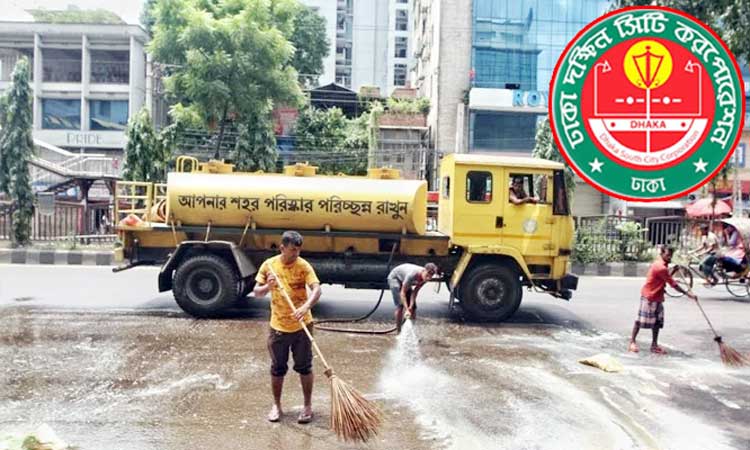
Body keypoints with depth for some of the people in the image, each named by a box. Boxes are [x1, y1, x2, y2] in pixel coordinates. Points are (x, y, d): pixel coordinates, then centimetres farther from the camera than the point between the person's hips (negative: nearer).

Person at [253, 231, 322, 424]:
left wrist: (305, 307, -39)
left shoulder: (304, 266, -9)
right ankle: (276, 405, 30)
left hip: (301, 325, -2)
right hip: (278, 326, 2)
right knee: (277, 368, 13)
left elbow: (316, 289, -21)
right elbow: (256, 292, 2)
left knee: (304, 367, 7)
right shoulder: (269, 265, -1)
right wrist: (267, 287, -20)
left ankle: (308, 406, 22)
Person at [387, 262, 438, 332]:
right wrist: (407, 310, -41)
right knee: (400, 305, -18)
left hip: (405, 281, 7)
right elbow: (403, 293, -36)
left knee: (413, 306, -1)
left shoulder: (425, 277, -21)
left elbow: (414, 292, -19)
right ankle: (399, 331, -11)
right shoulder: (412, 275, -41)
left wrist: (410, 307, -29)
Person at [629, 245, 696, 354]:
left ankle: (654, 345, 14)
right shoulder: (661, 267, -23)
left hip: (657, 297, 10)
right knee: (641, 320, -1)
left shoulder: (661, 265, 8)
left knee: (657, 322, 8)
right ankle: (632, 342, 9)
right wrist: (687, 293, -17)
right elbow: (672, 283, -20)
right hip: (649, 297, -10)